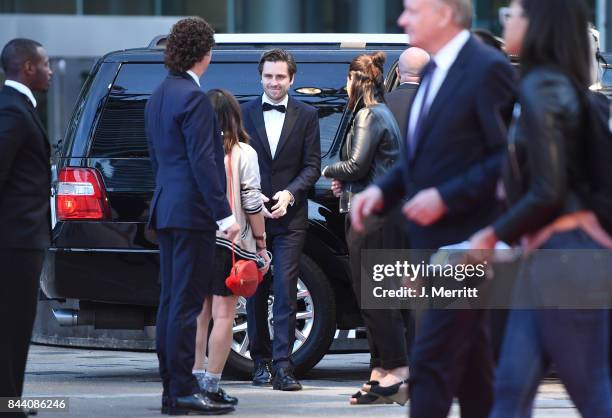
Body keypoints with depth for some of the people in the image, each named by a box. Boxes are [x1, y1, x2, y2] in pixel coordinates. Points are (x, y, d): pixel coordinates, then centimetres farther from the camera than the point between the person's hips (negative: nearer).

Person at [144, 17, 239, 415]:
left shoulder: (158, 97, 15)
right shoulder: (193, 98, -14)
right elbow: (202, 161, -19)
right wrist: (224, 213, -18)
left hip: (167, 210, 10)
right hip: (192, 210, -10)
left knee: (171, 301, 11)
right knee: (186, 304, -8)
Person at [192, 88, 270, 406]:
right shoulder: (242, 153, -3)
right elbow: (252, 203, -5)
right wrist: (261, 245, 1)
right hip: (229, 241, -4)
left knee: (199, 312, 11)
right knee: (223, 315, -2)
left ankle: (194, 378, 8)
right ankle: (211, 386, -5)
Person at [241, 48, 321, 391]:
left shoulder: (306, 116, 4)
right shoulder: (244, 113, 5)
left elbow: (312, 166, 2)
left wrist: (289, 193, -14)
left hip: (290, 218, -2)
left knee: (286, 291, -9)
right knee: (255, 292, 9)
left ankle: (282, 365, -12)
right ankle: (261, 361, 19)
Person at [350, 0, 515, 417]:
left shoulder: (488, 69, -14)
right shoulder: (434, 70, 14)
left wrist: (445, 197, -21)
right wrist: (383, 190, 6)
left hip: (464, 241, -9)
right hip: (435, 241, 9)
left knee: (431, 363, -11)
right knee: (470, 366, 13)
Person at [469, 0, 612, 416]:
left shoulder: (541, 90, -15)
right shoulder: (559, 85, 13)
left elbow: (548, 193, -20)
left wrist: (494, 236, -7)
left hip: (566, 256, -10)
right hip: (545, 256, 10)